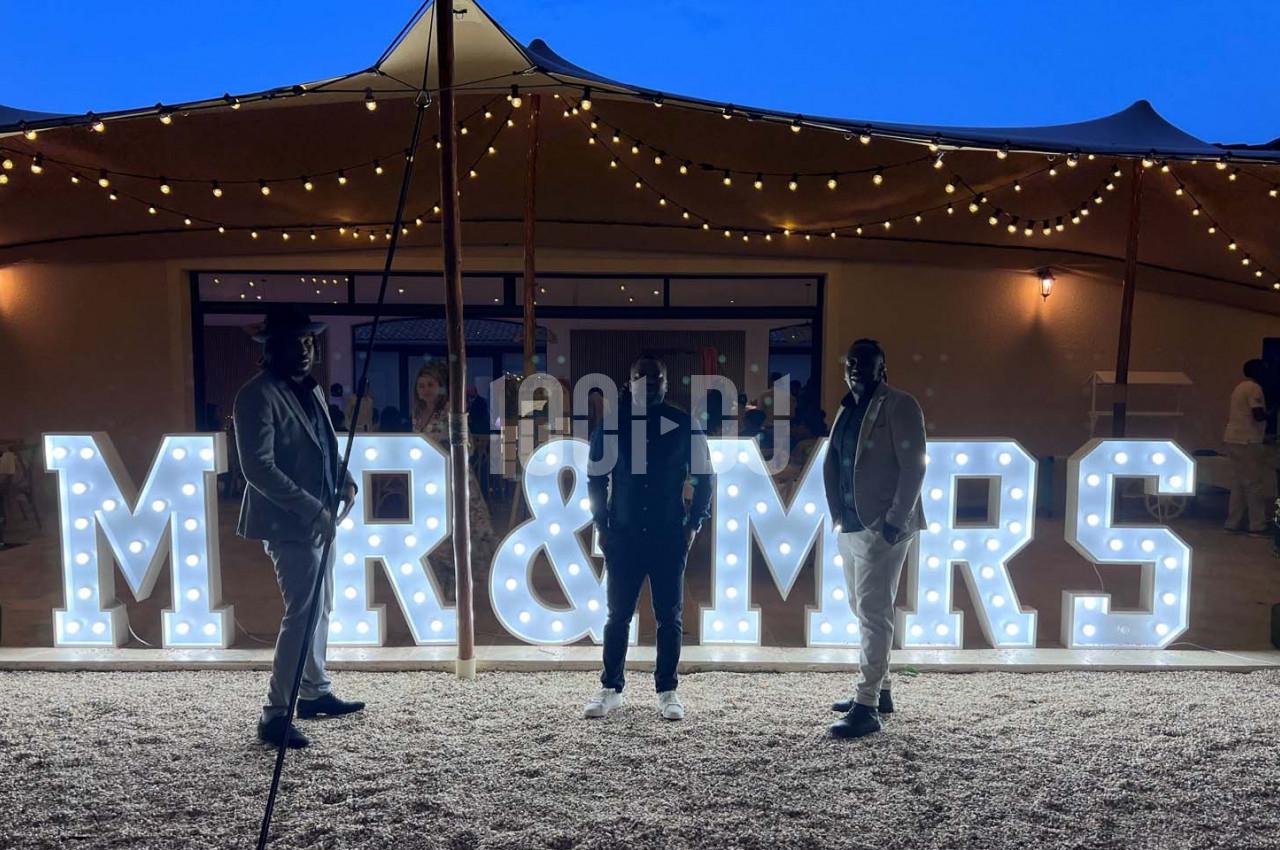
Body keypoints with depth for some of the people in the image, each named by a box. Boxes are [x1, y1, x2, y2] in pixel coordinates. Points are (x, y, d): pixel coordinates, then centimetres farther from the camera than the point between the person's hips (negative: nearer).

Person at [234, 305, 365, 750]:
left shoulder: (311, 389, 13)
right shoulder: (257, 395, -14)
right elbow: (258, 467, -20)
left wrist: (345, 481, 2)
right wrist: (309, 509, -23)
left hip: (321, 520, 9)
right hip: (289, 523, -9)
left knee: (320, 609, 16)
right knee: (302, 613, -10)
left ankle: (315, 692, 30)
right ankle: (276, 714, -1)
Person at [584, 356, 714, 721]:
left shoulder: (685, 425, -1)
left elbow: (705, 478, 5)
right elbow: (596, 478, 9)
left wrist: (693, 524, -2)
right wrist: (601, 525, 3)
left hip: (669, 538, 0)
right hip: (623, 537, 1)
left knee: (670, 618, 5)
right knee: (618, 615, 7)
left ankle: (667, 692, 17)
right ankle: (610, 689, 19)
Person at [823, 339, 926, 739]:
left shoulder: (899, 406, -7)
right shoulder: (847, 409, 15)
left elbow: (913, 467, -13)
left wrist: (895, 521, -18)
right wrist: (837, 515, 10)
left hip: (881, 527, -8)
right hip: (849, 526, 8)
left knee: (873, 612, -8)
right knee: (866, 610, 15)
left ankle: (867, 705, -5)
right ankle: (879, 690, 27)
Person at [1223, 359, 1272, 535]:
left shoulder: (1240, 387, 18)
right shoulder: (1254, 388, -10)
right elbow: (1258, 415, -20)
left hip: (1233, 439, 9)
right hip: (1247, 441, -9)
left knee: (1238, 483, 10)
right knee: (1255, 483, -3)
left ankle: (1233, 523, 10)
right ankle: (1258, 525, 1)